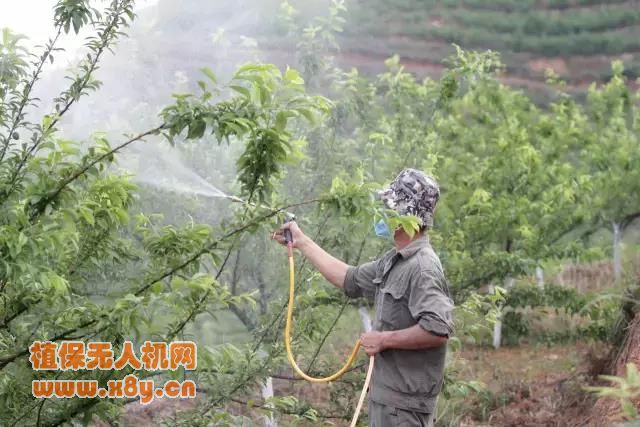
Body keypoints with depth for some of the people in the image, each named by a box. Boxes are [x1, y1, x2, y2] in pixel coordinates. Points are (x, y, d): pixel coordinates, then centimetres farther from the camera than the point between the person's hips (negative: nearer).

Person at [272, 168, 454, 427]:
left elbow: (438, 330, -30)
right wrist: (302, 242, 23)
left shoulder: (423, 267, -20)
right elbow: (350, 279, 20)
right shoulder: (393, 262, 10)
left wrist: (384, 340, -19)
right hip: (386, 394, 10)